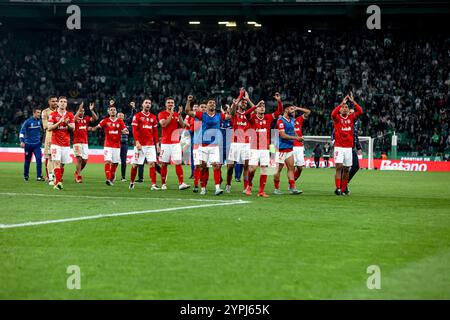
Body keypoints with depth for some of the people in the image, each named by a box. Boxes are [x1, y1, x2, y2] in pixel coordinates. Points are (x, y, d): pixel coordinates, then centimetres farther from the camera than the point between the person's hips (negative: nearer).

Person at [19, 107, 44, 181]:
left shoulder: (40, 121, 2)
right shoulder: (28, 122, -8)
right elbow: (22, 132, -10)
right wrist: (22, 141, -21)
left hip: (37, 144, 2)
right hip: (28, 144, -2)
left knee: (39, 159, -14)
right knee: (27, 161, 8)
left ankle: (39, 176, -14)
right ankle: (26, 175, 27)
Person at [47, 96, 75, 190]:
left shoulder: (70, 115, 8)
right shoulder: (53, 115, 1)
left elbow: (73, 128, 3)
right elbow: (49, 128, -6)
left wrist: (67, 124, -16)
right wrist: (59, 122, -16)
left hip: (66, 143, 3)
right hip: (56, 143, -3)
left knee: (62, 163, 5)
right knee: (56, 162, -16)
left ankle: (57, 182, 15)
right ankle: (58, 182, -23)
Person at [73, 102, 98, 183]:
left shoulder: (86, 118, 11)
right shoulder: (75, 119, -2)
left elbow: (95, 118, 0)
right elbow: (74, 119, -26)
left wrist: (91, 110, -12)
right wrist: (79, 109, -30)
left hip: (85, 142, 5)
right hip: (77, 142, -5)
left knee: (85, 160, 4)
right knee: (79, 159, -10)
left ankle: (76, 172, 26)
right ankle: (78, 176, -5)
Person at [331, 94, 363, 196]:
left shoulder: (351, 117, 9)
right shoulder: (337, 118, 1)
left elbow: (360, 111, -4)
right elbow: (333, 113, -21)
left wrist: (353, 101, -10)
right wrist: (342, 103, -21)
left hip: (349, 148, 4)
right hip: (339, 147, -4)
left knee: (346, 169, 7)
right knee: (339, 167, -14)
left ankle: (344, 189, 15)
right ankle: (338, 188, -19)